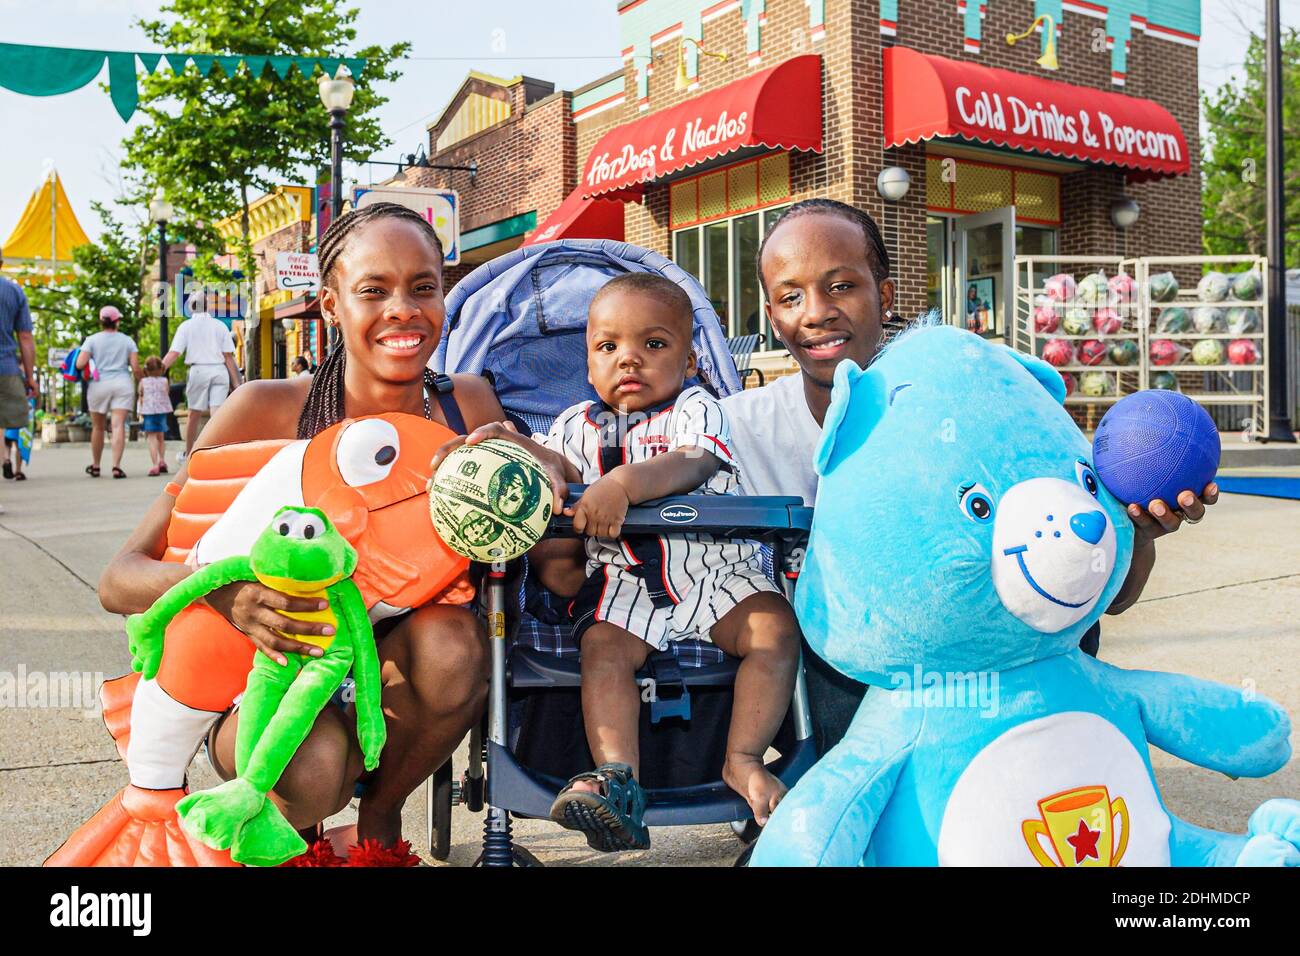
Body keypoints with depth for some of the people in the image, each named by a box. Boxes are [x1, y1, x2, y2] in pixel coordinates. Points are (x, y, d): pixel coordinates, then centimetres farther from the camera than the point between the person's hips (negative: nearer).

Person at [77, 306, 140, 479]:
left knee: (98, 427, 13)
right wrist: (140, 379, 20)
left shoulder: (92, 340, 2)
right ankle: (116, 466, -19)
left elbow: (80, 364, -8)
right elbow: (136, 368, 1)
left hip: (99, 385, 0)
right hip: (123, 385, 0)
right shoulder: (127, 340, 5)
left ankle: (95, 466, 24)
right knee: (119, 426, -8)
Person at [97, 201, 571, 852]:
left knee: (448, 636, -30)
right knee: (313, 771, -34)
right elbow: (120, 580, -16)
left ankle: (379, 813, -1)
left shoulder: (468, 404, -9)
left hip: (396, 682, 2)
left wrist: (542, 470, -21)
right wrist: (222, 591, -41)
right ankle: (295, 825, 6)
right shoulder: (269, 410, -16)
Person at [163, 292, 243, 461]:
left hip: (199, 370, -1)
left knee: (194, 414, 11)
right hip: (220, 371, 1)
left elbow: (174, 353, -6)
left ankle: (188, 454, 22)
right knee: (217, 413, -3)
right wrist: (235, 382, 8)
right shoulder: (220, 325, 10)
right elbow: (228, 356, 7)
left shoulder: (187, 325, 4)